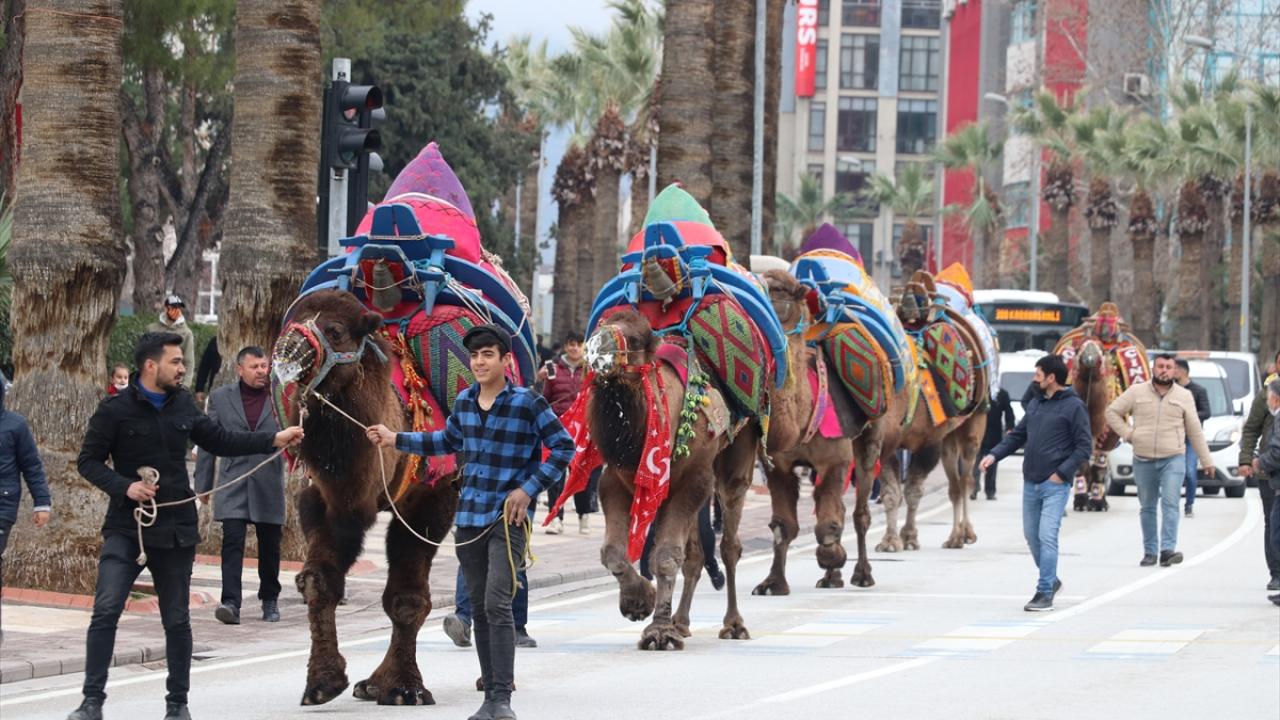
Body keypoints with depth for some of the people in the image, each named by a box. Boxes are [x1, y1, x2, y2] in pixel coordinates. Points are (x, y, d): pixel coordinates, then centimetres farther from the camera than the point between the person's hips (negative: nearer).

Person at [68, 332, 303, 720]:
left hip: (176, 528, 4)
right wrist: (125, 486, -19)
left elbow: (219, 441, 19)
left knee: (177, 620, 9)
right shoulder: (116, 410, -7)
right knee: (106, 609, -16)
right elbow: (88, 461, -4)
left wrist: (274, 440, 13)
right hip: (126, 527, -4)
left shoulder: (183, 404, 8)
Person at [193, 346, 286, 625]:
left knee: (270, 547, 9)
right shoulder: (221, 398, 7)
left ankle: (270, 600, 26)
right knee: (232, 541, -13)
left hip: (269, 484, 1)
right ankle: (231, 602, -18)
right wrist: (203, 484, 8)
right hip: (233, 483, -1)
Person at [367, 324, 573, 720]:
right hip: (469, 518, 6)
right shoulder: (464, 401, 7)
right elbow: (448, 441, 25)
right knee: (480, 608, 8)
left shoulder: (528, 403, -11)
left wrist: (528, 488, -12)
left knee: (497, 605, -17)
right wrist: (396, 440, 20)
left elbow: (563, 448, -7)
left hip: (507, 519, -6)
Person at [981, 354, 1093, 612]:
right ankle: (1050, 580, 30)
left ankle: (1045, 592, -9)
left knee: (1047, 536, -12)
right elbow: (1018, 435, 18)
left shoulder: (1073, 406, -7)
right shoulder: (1035, 403, 13)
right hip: (1030, 483, 7)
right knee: (1032, 536, 12)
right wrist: (994, 455, 4)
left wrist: (1062, 473, -15)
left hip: (1055, 485, -7)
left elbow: (1084, 446, -9)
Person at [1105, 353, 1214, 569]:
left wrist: (1206, 460, 10)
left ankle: (1168, 549, -22)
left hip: (1173, 460, -2)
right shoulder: (1137, 392, 4)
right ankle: (1149, 552, 15)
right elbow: (1112, 412, 10)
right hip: (1143, 460, 2)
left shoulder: (1184, 396, 5)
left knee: (1170, 503, -15)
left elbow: (1194, 430, 9)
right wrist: (1128, 434, -3)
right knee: (1147, 507, 8)